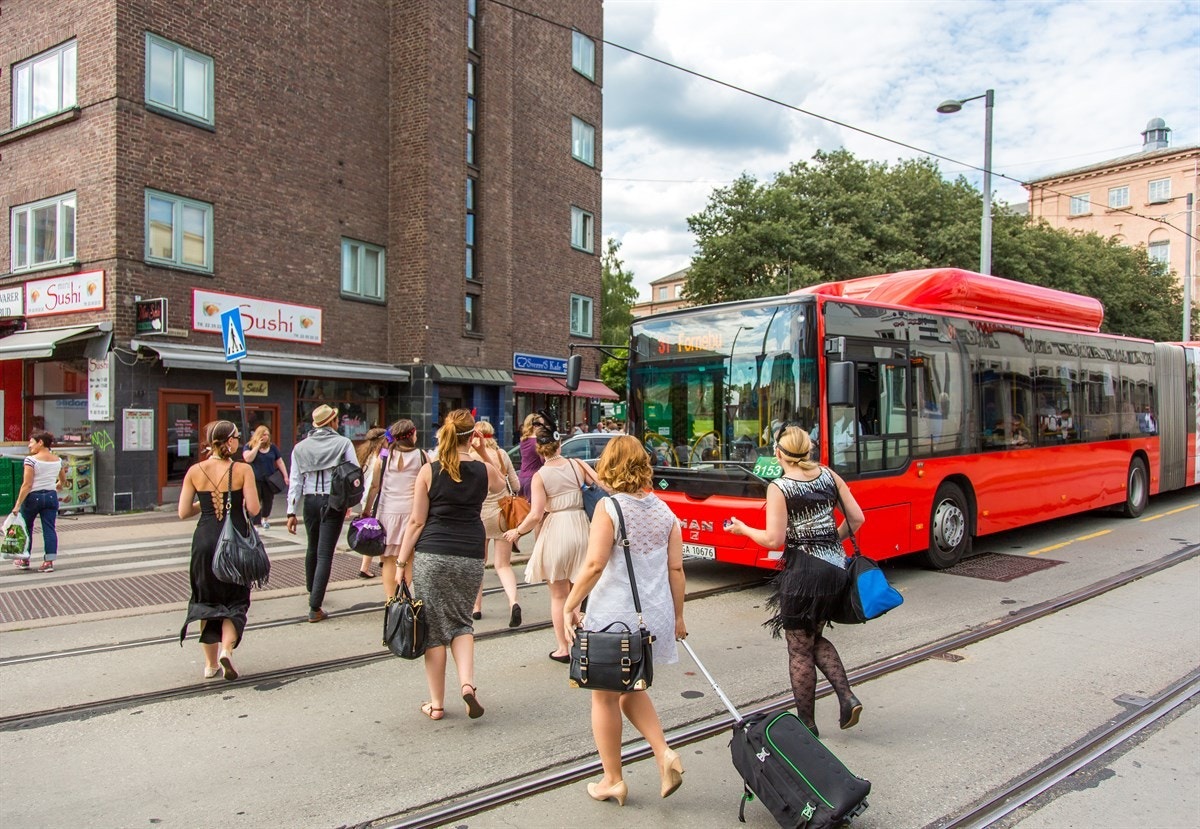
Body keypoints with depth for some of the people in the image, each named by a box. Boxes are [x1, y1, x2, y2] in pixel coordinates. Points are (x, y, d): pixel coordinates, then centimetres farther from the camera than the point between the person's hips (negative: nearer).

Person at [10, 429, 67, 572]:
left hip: (33, 497, -4)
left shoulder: (31, 460, -14)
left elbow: (27, 485, -18)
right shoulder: (58, 460, 3)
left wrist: (18, 504, -15)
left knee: (26, 528, 14)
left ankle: (24, 560, 24)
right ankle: (49, 561, 0)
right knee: (49, 528, 4)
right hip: (51, 496, 4)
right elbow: (63, 481, 16)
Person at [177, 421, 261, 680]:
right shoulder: (243, 470, -9)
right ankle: (226, 649, -12)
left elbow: (183, 512, 1)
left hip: (205, 540, 3)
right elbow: (253, 509, -11)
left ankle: (211, 663, 19)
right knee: (235, 599, 11)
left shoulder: (195, 471, 0)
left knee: (206, 600, 16)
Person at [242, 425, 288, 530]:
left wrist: (285, 476, 2)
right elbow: (248, 459, -19)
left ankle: (265, 518, 38)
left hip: (269, 480, 3)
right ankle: (256, 524, -9)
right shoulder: (249, 446, 0)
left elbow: (279, 462, 10)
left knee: (268, 501, 13)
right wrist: (257, 446, -17)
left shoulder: (272, 447, 8)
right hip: (255, 479, -3)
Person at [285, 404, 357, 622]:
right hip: (334, 501, -4)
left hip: (310, 502, 4)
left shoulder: (300, 447, 4)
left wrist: (291, 511, 6)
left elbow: (295, 481, 3)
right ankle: (315, 607, -6)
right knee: (325, 553, -3)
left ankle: (311, 590, 45)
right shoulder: (343, 443, -5)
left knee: (313, 549, 23)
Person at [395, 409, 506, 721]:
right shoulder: (484, 470, 1)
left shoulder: (429, 471, -3)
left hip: (431, 555, -1)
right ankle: (467, 682, -3)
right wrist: (483, 453, 20)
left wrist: (401, 561, 3)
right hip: (470, 556, 2)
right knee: (461, 622, 18)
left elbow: (417, 521, -3)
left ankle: (436, 703, 15)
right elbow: (500, 483, 27)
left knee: (434, 628, 8)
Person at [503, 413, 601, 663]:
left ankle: (562, 648, 15)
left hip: (555, 531, -2)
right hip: (580, 527, 3)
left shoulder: (539, 476, -7)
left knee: (558, 595, 11)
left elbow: (536, 514, -12)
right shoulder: (577, 465, 0)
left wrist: (517, 532, 3)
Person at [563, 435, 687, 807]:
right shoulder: (662, 509, 4)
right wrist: (677, 616, 14)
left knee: (605, 697, 12)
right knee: (631, 690, 25)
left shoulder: (610, 507, -12)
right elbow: (676, 568, 5)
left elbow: (595, 564, -21)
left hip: (613, 616, -6)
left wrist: (569, 606, -11)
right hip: (654, 617, 6)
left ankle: (612, 780, 21)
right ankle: (665, 754, 10)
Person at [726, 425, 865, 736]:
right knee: (815, 637, 25)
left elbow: (773, 539, -15)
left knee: (800, 649, 9)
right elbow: (857, 518, 6)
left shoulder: (779, 488, -12)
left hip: (803, 572, -6)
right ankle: (847, 697, 10)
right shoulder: (829, 475, 4)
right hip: (836, 567, 6)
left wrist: (742, 529, 1)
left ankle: (807, 724, 18)